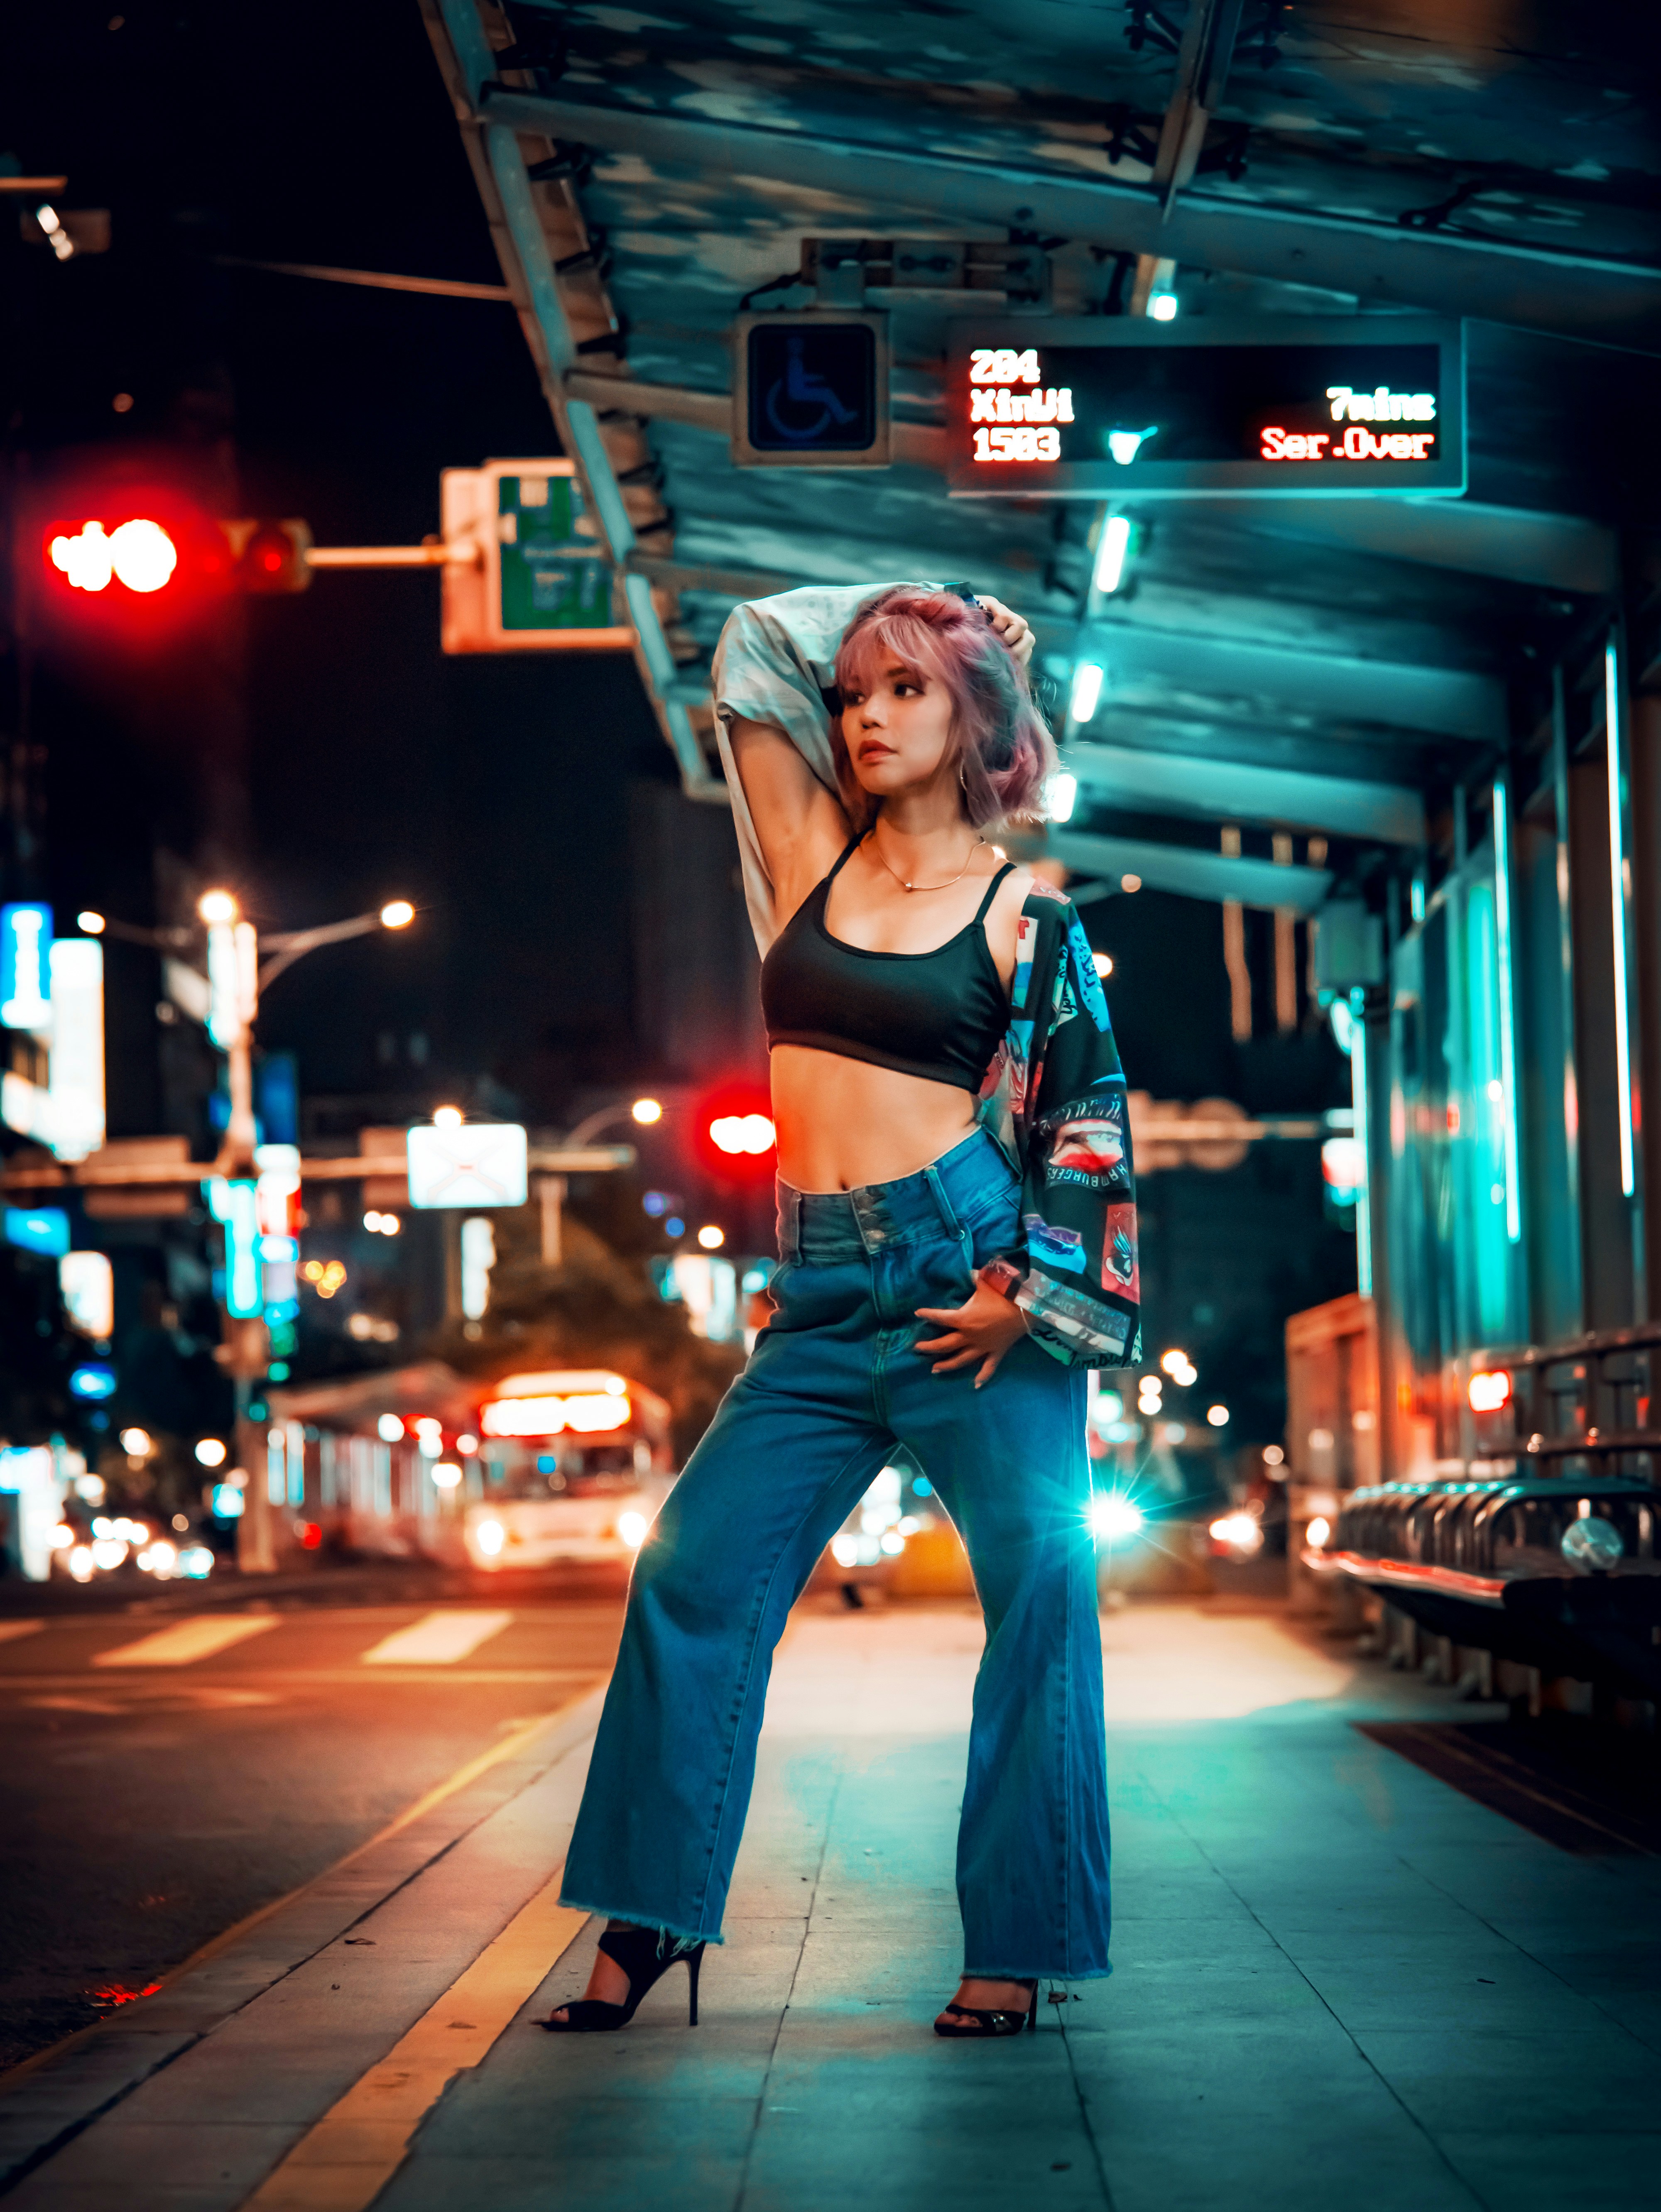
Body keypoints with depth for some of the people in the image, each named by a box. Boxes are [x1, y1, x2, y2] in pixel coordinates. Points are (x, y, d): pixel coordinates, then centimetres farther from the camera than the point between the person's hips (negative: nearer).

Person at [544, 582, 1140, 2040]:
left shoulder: (1022, 910, 1)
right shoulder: (816, 854, 12)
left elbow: (1092, 1121, 1)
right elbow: (752, 647, 18)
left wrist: (1031, 1289, -8)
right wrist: (900, 616, 20)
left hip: (970, 1280, -4)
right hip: (824, 1301, 4)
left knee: (1041, 1589, -5)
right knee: (694, 1576, -1)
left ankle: (1015, 1951, 2)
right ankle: (646, 1923, 7)